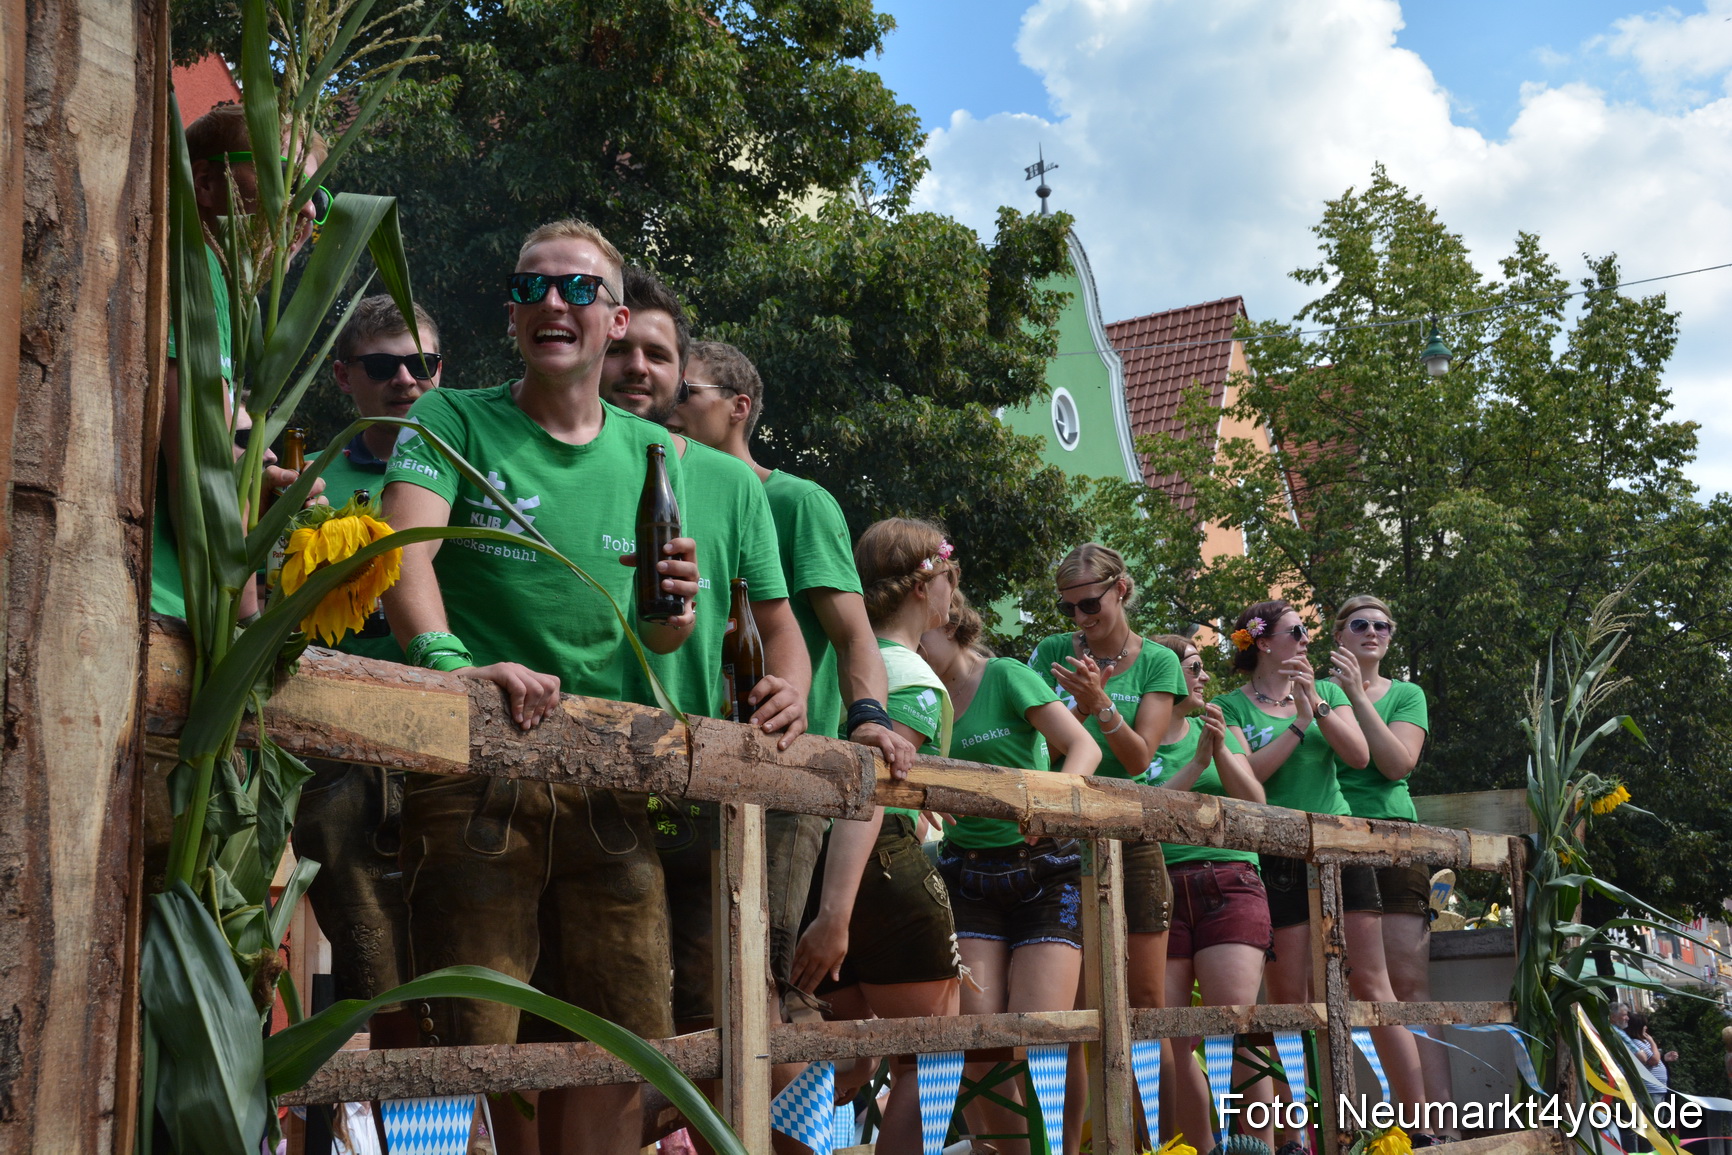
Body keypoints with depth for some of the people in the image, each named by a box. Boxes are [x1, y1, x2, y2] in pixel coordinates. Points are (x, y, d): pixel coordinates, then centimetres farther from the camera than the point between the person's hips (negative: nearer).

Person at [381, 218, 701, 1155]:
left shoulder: (651, 453, 16)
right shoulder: (455, 420, 4)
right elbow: (404, 547, -15)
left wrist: (677, 611, -7)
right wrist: (448, 657, -35)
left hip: (610, 783, 4)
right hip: (473, 770, -4)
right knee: (472, 1050, -8)